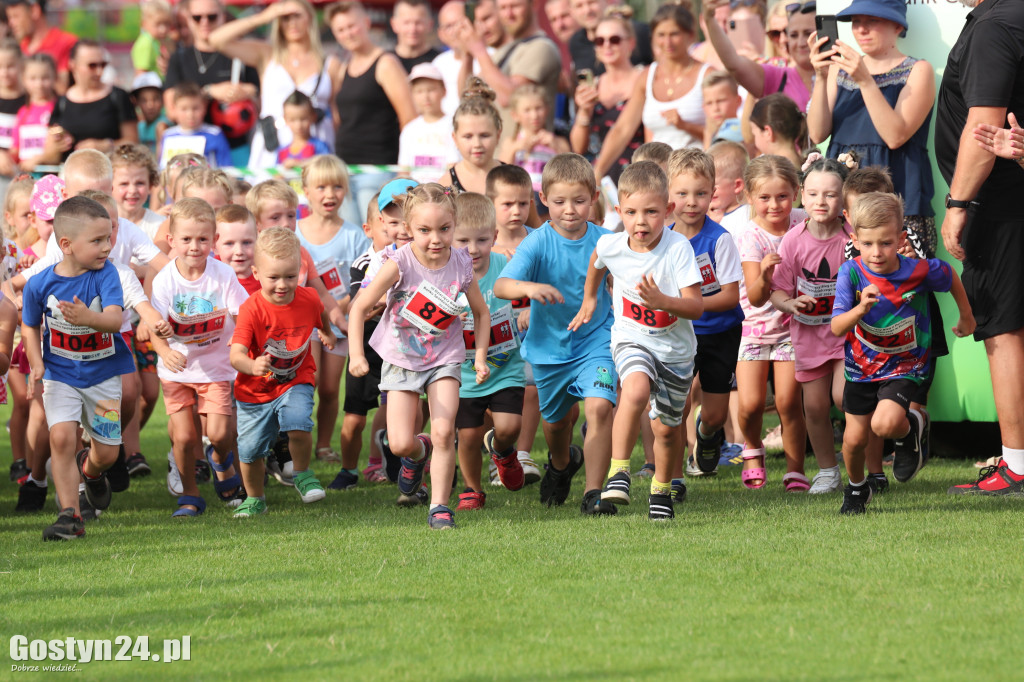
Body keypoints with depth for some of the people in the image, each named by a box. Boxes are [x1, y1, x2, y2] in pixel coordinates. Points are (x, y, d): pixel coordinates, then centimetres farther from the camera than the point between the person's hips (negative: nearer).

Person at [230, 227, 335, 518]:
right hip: (255, 390, -1)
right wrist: (252, 366, -54)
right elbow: (236, 354, -33)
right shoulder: (251, 309, -23)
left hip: (295, 383, 1)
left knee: (299, 424, -27)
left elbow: (321, 314, 16)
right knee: (249, 449, 5)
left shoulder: (308, 299, -12)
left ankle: (302, 475, 2)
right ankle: (254, 499, 32)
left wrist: (327, 333, 35)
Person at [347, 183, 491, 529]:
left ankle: (439, 507, -5)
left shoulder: (461, 266, -12)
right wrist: (356, 354, -25)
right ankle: (419, 452, 32)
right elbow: (360, 307, -15)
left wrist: (480, 356, -3)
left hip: (444, 359, 1)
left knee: (444, 432, -16)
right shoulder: (399, 264, -21)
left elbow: (481, 312, 6)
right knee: (400, 444, -5)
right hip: (402, 359, -1)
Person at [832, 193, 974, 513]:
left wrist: (966, 317, 17)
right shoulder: (851, 273, -20)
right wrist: (860, 310, -46)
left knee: (885, 423, -26)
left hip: (904, 366, -2)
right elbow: (837, 328, -26)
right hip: (861, 367, 2)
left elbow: (951, 276, 3)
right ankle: (856, 488, 39)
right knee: (854, 437, 9)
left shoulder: (920, 271, -21)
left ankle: (910, 428, 11)